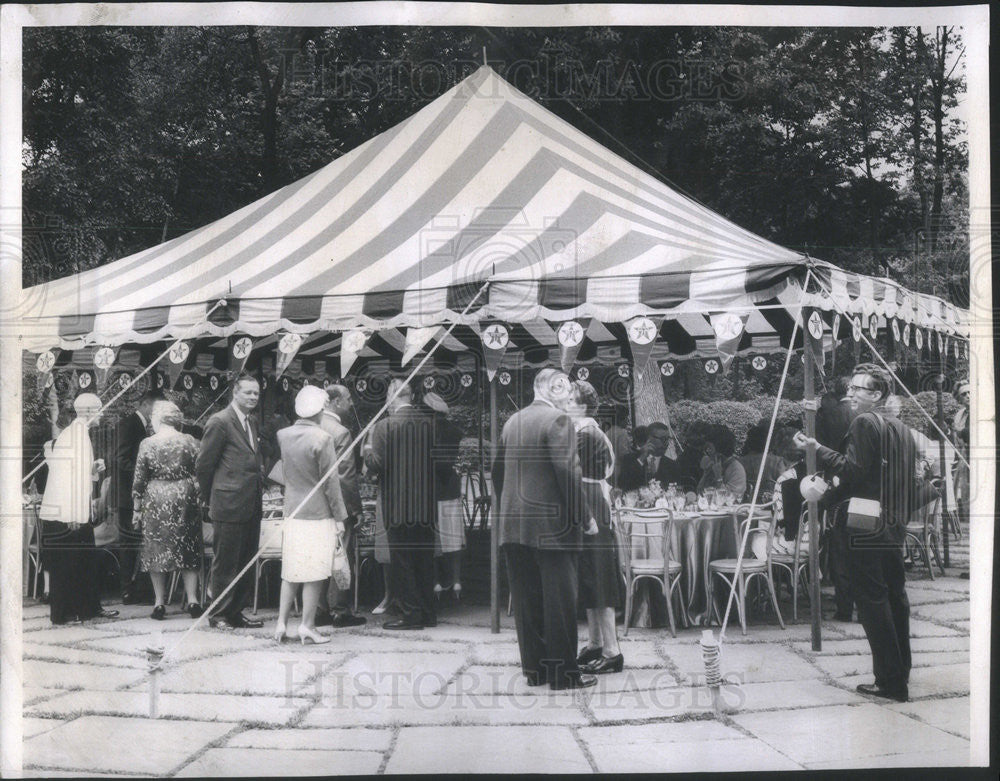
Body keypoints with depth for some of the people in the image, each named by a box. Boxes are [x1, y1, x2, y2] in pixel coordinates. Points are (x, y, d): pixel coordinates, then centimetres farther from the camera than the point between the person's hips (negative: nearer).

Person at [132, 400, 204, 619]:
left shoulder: (147, 444, -5)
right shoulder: (190, 442, -1)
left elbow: (139, 480, -2)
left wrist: (136, 508, 6)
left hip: (156, 501, -2)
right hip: (185, 498, 2)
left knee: (156, 550, 7)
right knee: (188, 550, 10)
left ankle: (160, 603, 8)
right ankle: (192, 600, 6)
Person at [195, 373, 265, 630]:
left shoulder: (252, 424, 16)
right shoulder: (220, 422, -9)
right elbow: (203, 465, -7)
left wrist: (259, 490, 12)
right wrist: (212, 500, 0)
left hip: (251, 507, 8)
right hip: (229, 507, -8)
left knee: (245, 563, 13)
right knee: (224, 564, 0)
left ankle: (235, 612, 22)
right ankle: (219, 615, 10)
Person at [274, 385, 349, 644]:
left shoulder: (283, 435, 2)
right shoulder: (322, 439, -15)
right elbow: (330, 481, -11)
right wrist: (339, 517, -6)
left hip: (292, 513, 6)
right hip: (318, 515, -6)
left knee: (290, 571, 13)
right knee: (314, 573, 2)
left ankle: (282, 622, 12)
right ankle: (307, 626, 4)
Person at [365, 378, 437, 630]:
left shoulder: (384, 426, -12)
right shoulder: (431, 423, 1)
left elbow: (377, 464, -13)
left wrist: (367, 452, 6)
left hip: (397, 506, -5)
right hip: (426, 505, 5)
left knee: (402, 560, 3)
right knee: (425, 558, 13)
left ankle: (411, 613, 4)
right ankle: (428, 611, 19)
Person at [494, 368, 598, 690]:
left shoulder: (512, 422, 11)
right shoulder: (557, 420, -10)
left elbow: (498, 472, 15)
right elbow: (569, 473, -16)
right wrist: (585, 517, -8)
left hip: (514, 527, 7)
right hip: (553, 526, -7)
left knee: (527, 600, 10)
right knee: (559, 600, 0)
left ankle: (534, 668, 16)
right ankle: (563, 672, 4)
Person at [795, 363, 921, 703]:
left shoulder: (865, 423, -10)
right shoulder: (902, 430, 17)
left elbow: (855, 470, -20)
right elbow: (911, 485, 20)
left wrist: (817, 450, -15)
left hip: (866, 530, -9)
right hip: (894, 529, 9)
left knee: (872, 602, -7)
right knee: (895, 598, 15)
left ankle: (890, 681, -8)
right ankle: (900, 673, 23)